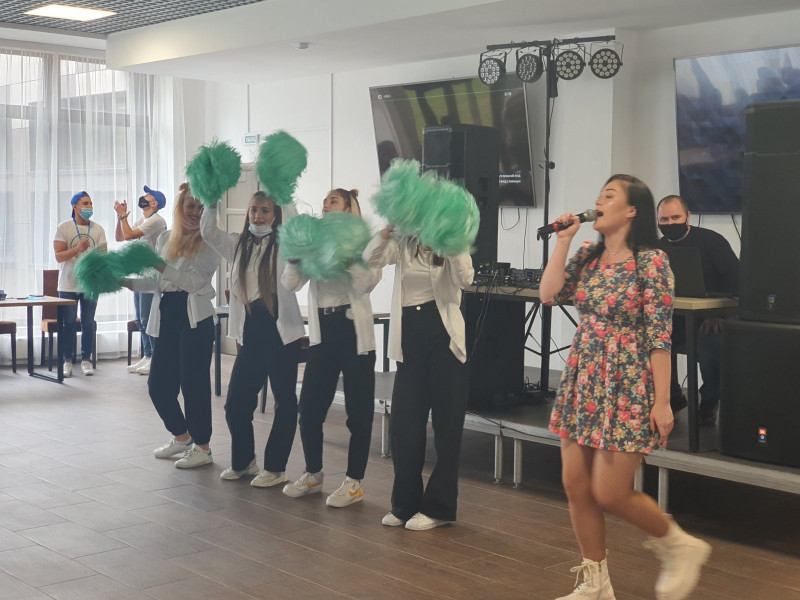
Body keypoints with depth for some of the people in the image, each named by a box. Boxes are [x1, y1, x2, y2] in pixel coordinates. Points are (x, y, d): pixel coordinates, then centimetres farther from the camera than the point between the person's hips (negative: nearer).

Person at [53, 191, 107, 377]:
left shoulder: (98, 229, 4)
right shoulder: (63, 227, -3)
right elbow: (58, 256, -9)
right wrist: (78, 248, -22)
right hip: (68, 285, -2)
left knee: (88, 323, 5)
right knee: (68, 323, 2)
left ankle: (86, 360, 13)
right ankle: (67, 361, 10)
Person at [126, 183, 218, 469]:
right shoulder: (165, 238, 12)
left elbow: (193, 280, -15)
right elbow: (157, 282, 15)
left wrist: (160, 266, -23)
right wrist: (125, 282, 3)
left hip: (195, 318, -6)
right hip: (166, 316, 6)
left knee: (193, 382, -4)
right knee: (158, 384, 8)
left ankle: (202, 447, 9)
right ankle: (181, 437, 29)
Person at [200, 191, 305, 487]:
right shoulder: (238, 244, 13)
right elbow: (208, 232, 2)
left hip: (281, 331, -5)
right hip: (250, 332, 5)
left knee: (284, 401, 3)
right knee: (236, 403, 7)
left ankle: (275, 468, 14)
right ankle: (243, 461, 27)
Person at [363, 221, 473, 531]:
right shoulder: (402, 244, 9)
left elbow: (465, 279, -19)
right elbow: (371, 258, -9)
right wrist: (388, 229, -21)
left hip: (442, 337, -3)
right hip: (409, 337, 4)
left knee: (446, 424, 2)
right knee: (403, 424, 6)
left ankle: (438, 507, 12)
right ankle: (405, 503, 21)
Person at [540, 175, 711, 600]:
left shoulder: (650, 261, -12)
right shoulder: (587, 256, 8)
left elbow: (659, 336, -14)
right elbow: (549, 294, -1)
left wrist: (662, 401, -16)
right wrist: (563, 241, -2)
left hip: (626, 388, -7)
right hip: (582, 383, 7)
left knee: (609, 494, -6)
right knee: (576, 487, 6)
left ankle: (681, 547, 19)